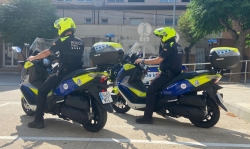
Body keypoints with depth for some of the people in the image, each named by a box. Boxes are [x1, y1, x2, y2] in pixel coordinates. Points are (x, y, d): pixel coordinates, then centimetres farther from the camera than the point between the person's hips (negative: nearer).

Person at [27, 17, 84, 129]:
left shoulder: (62, 41, -7)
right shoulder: (80, 42, 11)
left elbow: (47, 53, -3)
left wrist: (33, 58, 14)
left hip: (64, 73, -7)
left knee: (42, 91, 2)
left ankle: (39, 120, -2)